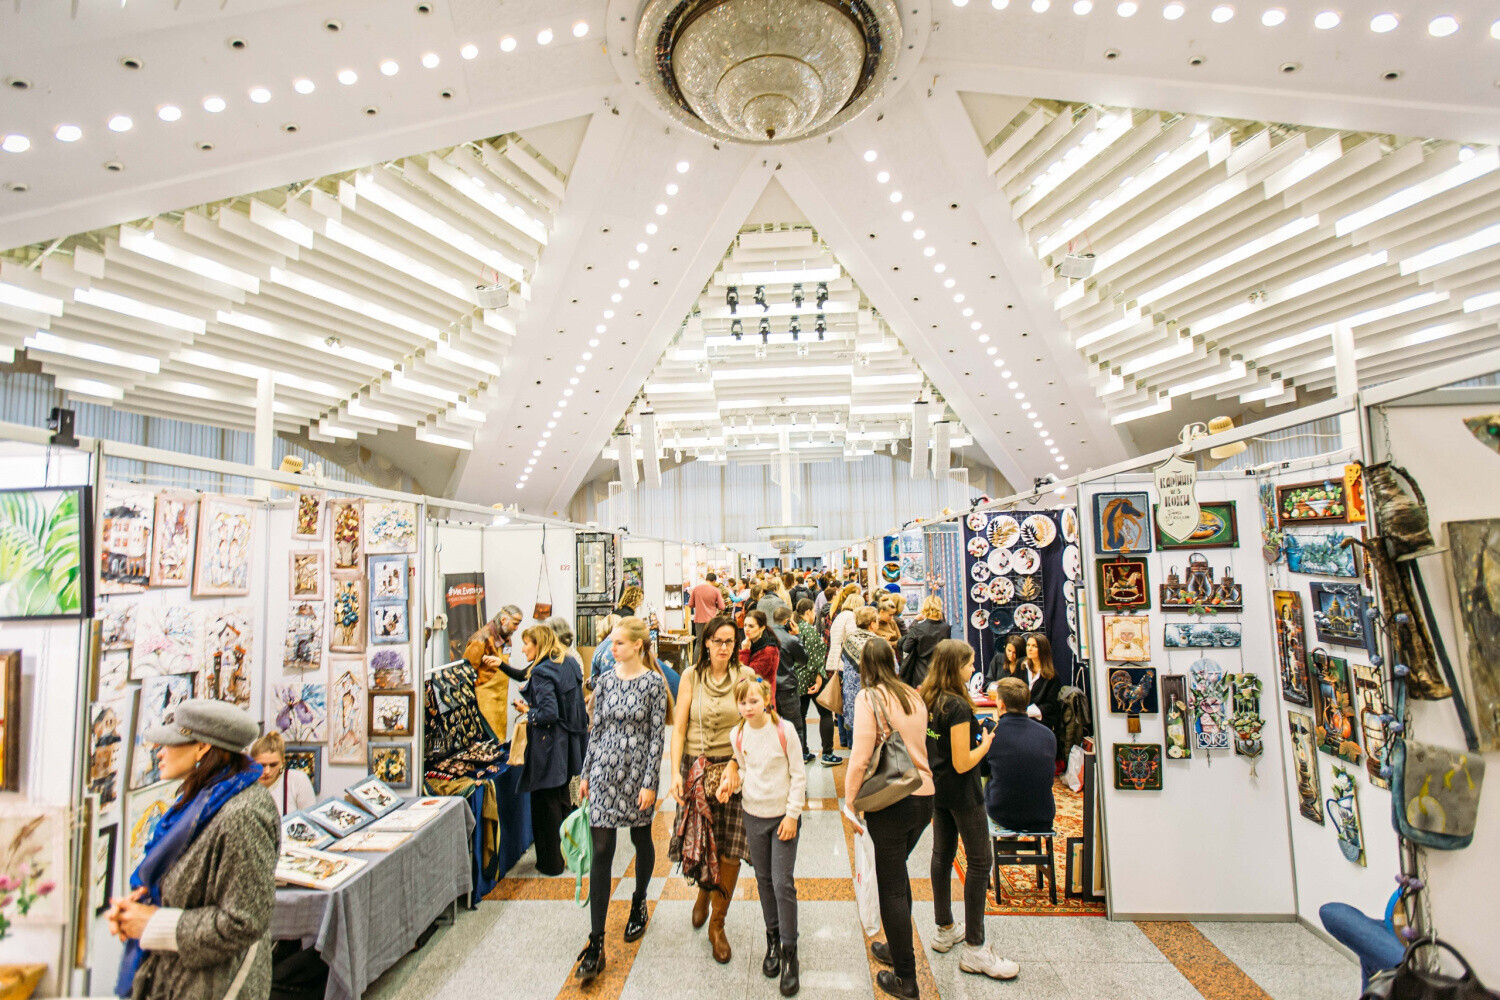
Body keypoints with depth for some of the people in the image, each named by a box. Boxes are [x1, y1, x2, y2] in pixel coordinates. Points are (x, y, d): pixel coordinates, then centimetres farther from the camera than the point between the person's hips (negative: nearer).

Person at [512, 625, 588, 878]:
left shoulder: (542, 672, -18)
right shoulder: (570, 663, 6)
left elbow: (549, 713, -26)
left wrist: (527, 711, -9)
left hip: (549, 747, -8)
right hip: (570, 744, 8)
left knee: (546, 804, 6)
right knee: (563, 799, 21)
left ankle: (552, 863, 17)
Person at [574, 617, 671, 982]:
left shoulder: (654, 683, -9)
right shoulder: (605, 681, 3)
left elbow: (657, 735, -9)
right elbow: (596, 729, 9)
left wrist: (650, 782, -12)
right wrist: (586, 773, 10)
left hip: (638, 772, -3)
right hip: (605, 769, 3)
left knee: (641, 838, 16)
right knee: (601, 850, 0)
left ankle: (639, 904, 42)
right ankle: (596, 942, 6)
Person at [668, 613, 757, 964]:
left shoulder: (746, 676, -2)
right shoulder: (691, 676, 0)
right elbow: (679, 728, 0)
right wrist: (675, 772, -9)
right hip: (696, 768, 1)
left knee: (730, 849, 0)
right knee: (698, 841, 7)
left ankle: (717, 924, 21)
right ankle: (704, 890, 42)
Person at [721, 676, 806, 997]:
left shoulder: (784, 730, -16)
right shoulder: (738, 736, -5)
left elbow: (798, 775, -10)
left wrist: (792, 815, -11)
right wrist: (730, 781, -11)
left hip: (784, 815, -4)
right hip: (753, 815, 4)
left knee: (783, 883, -3)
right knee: (764, 880, 15)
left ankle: (788, 950, 13)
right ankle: (772, 938, 33)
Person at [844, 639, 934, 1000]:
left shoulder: (869, 697, -14)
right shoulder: (914, 696, 5)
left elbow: (860, 757, -17)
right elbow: (919, 746, 13)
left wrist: (849, 801, -7)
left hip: (891, 802, -6)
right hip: (924, 796, 7)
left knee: (891, 886, 9)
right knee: (898, 873, 26)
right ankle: (898, 948, 41)